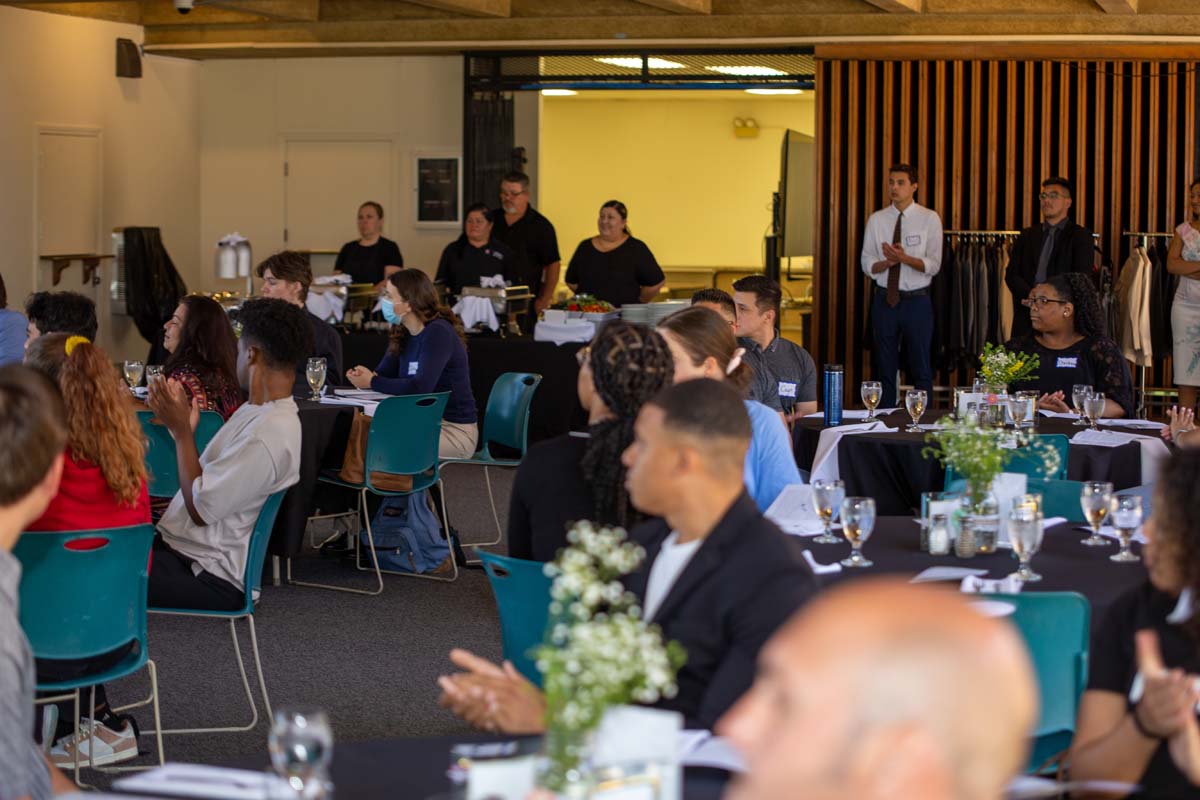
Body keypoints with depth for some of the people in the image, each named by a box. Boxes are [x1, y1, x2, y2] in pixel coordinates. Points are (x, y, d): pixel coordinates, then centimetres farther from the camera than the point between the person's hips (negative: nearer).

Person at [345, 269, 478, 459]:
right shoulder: (403, 333, 9)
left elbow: (421, 386, -28)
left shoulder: (438, 333, -18)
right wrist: (364, 376, -17)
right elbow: (384, 373, 7)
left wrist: (373, 382, -20)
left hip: (454, 430, -8)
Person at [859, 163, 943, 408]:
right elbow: (867, 265, 4)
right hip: (884, 299, 2)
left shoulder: (929, 219, -2)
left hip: (917, 301, -2)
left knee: (921, 369, 3)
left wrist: (905, 258, -22)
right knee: (884, 368, 8)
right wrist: (888, 261, -17)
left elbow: (933, 266, -6)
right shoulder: (877, 220, 5)